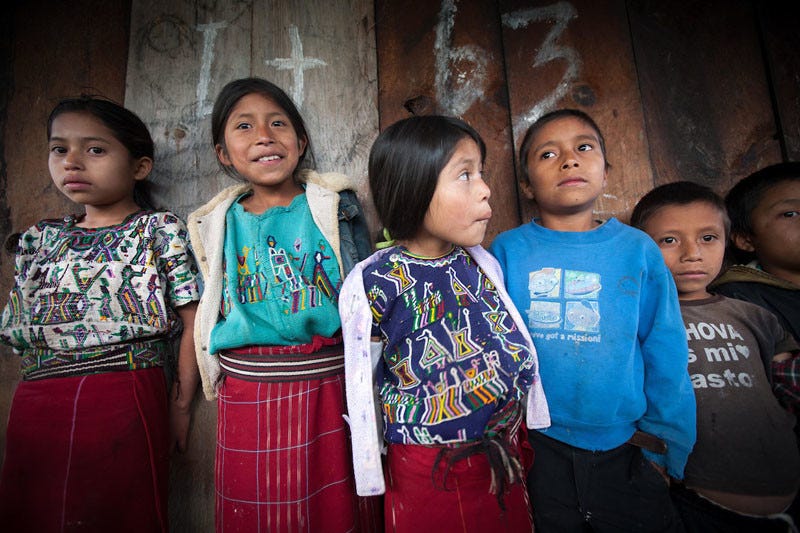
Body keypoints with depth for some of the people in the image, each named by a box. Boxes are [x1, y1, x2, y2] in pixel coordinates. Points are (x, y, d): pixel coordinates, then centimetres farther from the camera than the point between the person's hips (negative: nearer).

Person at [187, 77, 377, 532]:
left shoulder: (334, 204, -3)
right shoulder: (220, 222, 5)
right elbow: (215, 311, 14)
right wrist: (218, 378, 17)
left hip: (327, 390, -2)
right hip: (247, 397, 3)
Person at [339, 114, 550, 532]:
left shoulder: (481, 262, -7)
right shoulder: (373, 282, -21)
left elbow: (513, 345, 6)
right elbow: (362, 380, -9)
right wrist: (372, 470, 2)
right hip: (427, 474, -4)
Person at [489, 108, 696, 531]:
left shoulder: (638, 249, -5)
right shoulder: (507, 251, -8)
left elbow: (666, 354, 1)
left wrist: (665, 443, 3)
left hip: (624, 448, 1)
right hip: (535, 447, 0)